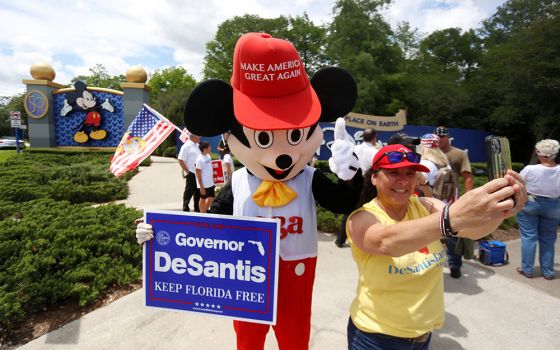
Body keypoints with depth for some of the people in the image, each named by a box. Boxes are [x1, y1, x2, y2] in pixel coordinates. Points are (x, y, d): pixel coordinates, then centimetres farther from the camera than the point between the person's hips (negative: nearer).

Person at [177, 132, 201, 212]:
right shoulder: (186, 146, -11)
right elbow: (180, 160, -15)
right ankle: (185, 209, 10)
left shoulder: (197, 146, 13)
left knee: (198, 191, 14)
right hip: (191, 173, -8)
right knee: (189, 191, 0)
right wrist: (187, 171, -14)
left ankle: (197, 208, 25)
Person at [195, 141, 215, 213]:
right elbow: (198, 174, -17)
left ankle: (205, 211, 32)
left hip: (210, 183, 8)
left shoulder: (208, 156, 5)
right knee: (203, 199, 8)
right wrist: (201, 187, -18)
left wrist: (213, 179, 16)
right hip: (204, 184, -8)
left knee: (211, 198, 16)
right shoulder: (199, 159, -18)